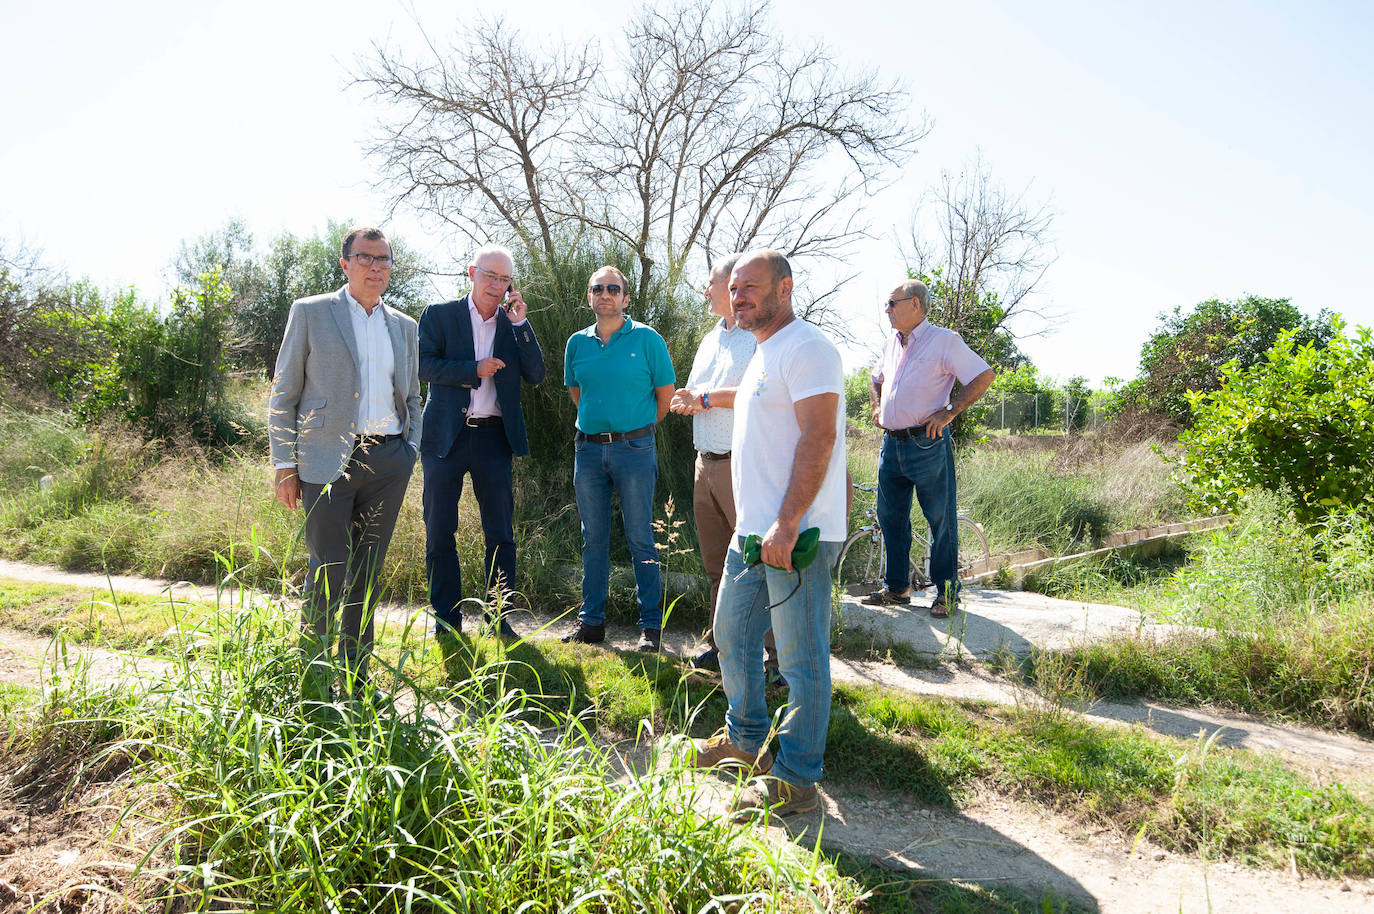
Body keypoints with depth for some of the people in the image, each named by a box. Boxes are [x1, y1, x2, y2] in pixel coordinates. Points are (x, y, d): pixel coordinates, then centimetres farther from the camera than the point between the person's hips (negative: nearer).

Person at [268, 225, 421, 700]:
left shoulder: (404, 327, 15)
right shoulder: (310, 313, 3)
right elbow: (283, 395, 1)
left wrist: (410, 453, 10)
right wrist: (285, 465, -4)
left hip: (388, 460, 4)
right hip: (329, 460, -4)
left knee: (367, 573, 10)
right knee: (328, 573, -4)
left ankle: (357, 678, 22)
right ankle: (314, 678, 15)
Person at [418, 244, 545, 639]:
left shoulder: (514, 322, 10)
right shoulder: (439, 314, 3)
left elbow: (535, 375, 0)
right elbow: (424, 365, -7)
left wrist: (520, 322, -7)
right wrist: (474, 370, -15)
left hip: (494, 437, 2)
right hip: (446, 436, -1)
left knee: (501, 532, 4)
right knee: (439, 532, 5)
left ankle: (500, 619, 15)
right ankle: (446, 621, 17)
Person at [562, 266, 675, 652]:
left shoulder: (647, 339, -2)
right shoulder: (578, 342, 10)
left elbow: (665, 391, 2)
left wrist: (639, 428, 8)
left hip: (634, 449, -4)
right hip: (588, 449, 4)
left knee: (641, 540, -1)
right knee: (593, 539, 10)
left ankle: (651, 626, 8)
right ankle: (591, 621, 20)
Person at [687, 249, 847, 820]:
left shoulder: (806, 349, -12)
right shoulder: (763, 355, 20)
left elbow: (819, 439, -21)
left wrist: (786, 525, -25)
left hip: (796, 535, -10)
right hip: (754, 530, 11)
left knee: (802, 659, -1)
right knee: (732, 635, 19)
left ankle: (795, 781, 11)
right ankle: (745, 740, 36)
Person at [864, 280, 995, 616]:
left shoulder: (944, 340, -6)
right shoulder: (891, 344, 16)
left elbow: (984, 375, -9)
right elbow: (876, 379, 34)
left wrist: (948, 412, -15)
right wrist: (876, 408, 15)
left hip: (927, 443, -7)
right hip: (891, 444, 7)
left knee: (941, 519, -1)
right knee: (890, 517, 11)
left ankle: (947, 592, 10)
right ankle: (896, 587, 23)